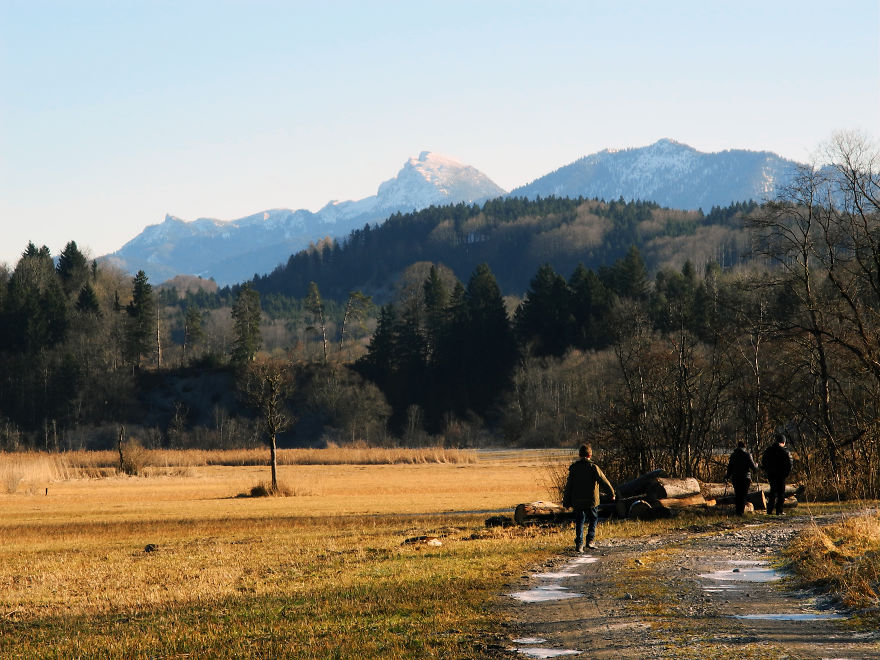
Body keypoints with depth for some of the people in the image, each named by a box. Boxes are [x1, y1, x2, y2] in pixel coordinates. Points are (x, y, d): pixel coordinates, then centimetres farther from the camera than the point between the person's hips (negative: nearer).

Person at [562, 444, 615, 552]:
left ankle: (579, 543, -2)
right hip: (591, 500, -2)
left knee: (579, 522, 8)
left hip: (577, 501, 2)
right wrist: (612, 493, 8)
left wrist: (566, 501, 8)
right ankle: (590, 541, 12)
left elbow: (568, 485, 3)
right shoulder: (593, 467, -10)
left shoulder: (573, 467, 0)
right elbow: (604, 481, -6)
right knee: (593, 519, 17)